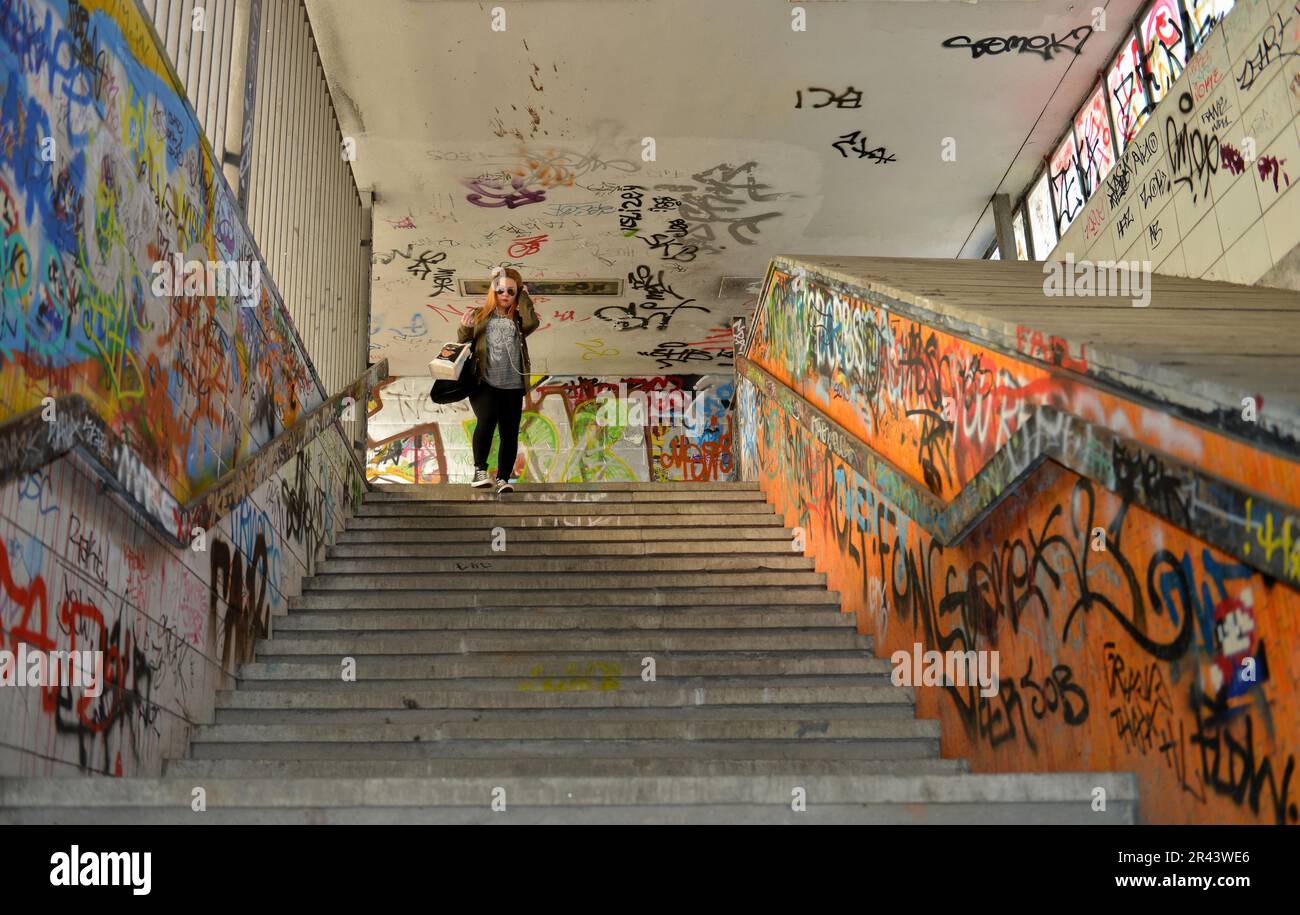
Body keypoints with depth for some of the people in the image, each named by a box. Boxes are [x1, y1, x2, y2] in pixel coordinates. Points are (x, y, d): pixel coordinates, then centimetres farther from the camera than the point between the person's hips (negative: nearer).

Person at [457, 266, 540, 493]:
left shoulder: (517, 319, 10)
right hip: (484, 384, -2)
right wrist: (464, 329, -10)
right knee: (487, 419, -24)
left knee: (510, 433, 1)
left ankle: (503, 479, 10)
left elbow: (532, 323, -13)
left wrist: (524, 296, 0)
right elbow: (463, 345, 11)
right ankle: (480, 470, -14)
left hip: (512, 387, 2)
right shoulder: (480, 316, 10)